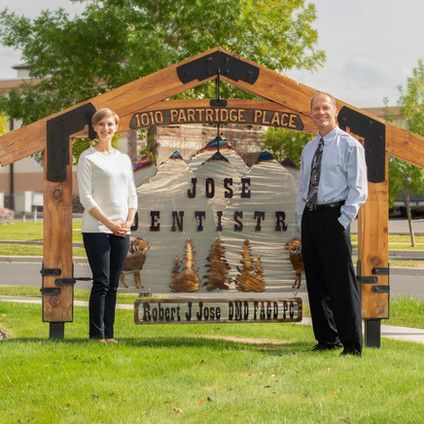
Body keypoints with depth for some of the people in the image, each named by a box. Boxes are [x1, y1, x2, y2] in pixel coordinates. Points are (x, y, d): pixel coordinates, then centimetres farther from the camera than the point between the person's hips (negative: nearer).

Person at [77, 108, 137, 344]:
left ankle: (109, 334, 9)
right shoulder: (88, 158, -2)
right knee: (101, 282, -9)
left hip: (122, 231, 5)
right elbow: (85, 196, -8)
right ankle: (97, 334, -5)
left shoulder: (124, 159, 16)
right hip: (96, 229, -5)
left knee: (113, 285, 6)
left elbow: (132, 195, 16)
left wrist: (128, 222, 0)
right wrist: (109, 223, -13)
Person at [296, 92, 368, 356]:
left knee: (341, 282, -8)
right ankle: (327, 339, 19)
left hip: (334, 216, -7)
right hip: (310, 216, 7)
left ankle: (352, 345, -4)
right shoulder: (309, 149, 18)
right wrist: (302, 220, 11)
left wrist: (343, 221, -14)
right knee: (316, 282, 9)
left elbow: (358, 188, -7)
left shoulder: (350, 145, -2)